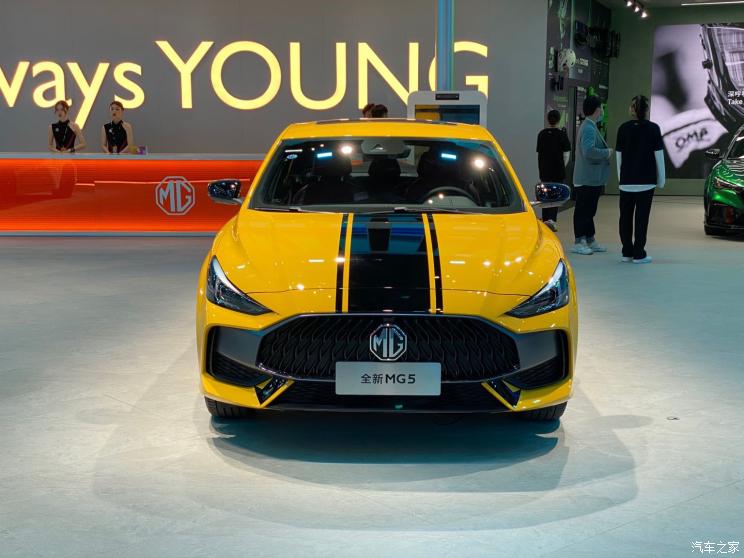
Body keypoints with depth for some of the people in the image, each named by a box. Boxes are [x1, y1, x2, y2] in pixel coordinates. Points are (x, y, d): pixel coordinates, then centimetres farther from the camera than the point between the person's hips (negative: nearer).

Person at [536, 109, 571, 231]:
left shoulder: (542, 134, 4)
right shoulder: (562, 134, -8)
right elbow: (566, 154, -6)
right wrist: (563, 166, 10)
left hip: (544, 170, 4)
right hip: (558, 171, -4)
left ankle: (546, 220, 18)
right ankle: (552, 219, -15)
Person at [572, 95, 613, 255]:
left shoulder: (590, 126, 15)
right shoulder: (589, 128, -18)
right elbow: (589, 151, -31)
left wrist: (606, 151, 12)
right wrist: (607, 152, -18)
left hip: (592, 178, 11)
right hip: (587, 179, -11)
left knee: (589, 211, 16)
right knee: (583, 211, -3)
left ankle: (590, 240, 24)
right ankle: (579, 242, 3)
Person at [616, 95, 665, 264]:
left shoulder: (623, 128, 2)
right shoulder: (653, 128, -4)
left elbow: (619, 156, 5)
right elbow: (658, 155, -2)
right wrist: (661, 179, 5)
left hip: (626, 181, 2)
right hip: (646, 180, -2)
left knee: (625, 216, 10)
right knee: (642, 217, 1)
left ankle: (627, 252, 14)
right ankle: (638, 254, 1)